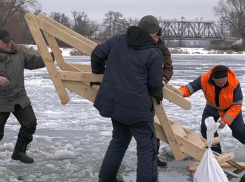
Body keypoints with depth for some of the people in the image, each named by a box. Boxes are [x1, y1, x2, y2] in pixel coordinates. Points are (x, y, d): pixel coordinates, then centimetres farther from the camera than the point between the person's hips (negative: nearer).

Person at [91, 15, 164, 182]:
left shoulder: (117, 41, 5)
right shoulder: (154, 54, -10)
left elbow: (97, 54, 12)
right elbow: (155, 84, -7)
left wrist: (99, 73, 30)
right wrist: (158, 97, 15)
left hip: (113, 101, 7)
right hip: (137, 106, -7)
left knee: (119, 139, 24)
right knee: (147, 146, 2)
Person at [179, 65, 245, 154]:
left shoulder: (234, 83, -35)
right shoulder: (204, 79, -32)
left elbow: (237, 105, -26)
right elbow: (189, 88, -24)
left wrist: (225, 120, -32)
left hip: (230, 109, -2)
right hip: (212, 108, 2)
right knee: (205, 127, -16)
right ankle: (215, 151, 4)